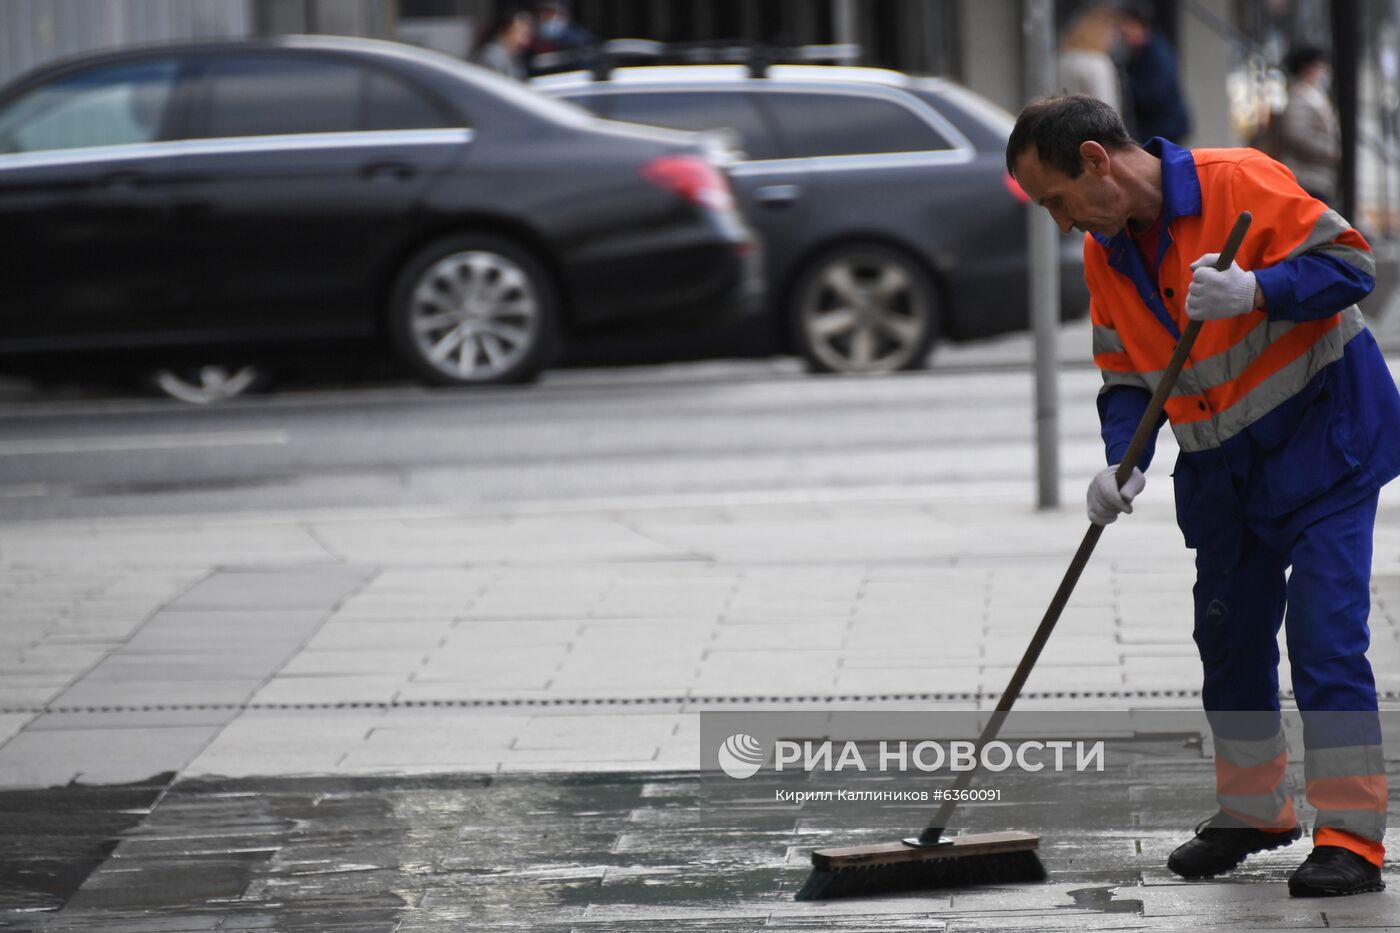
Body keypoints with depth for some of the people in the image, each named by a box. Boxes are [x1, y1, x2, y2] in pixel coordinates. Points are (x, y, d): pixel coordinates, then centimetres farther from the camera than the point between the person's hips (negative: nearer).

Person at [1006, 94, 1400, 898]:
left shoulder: (1238, 182, -18)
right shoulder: (1105, 254, 4)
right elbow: (1125, 377, 8)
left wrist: (1254, 290, -34)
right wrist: (1124, 464, -10)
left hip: (1322, 438, -7)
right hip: (1223, 464, 7)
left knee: (1326, 633, -12)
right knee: (1229, 636, 13)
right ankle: (1253, 811, 31)